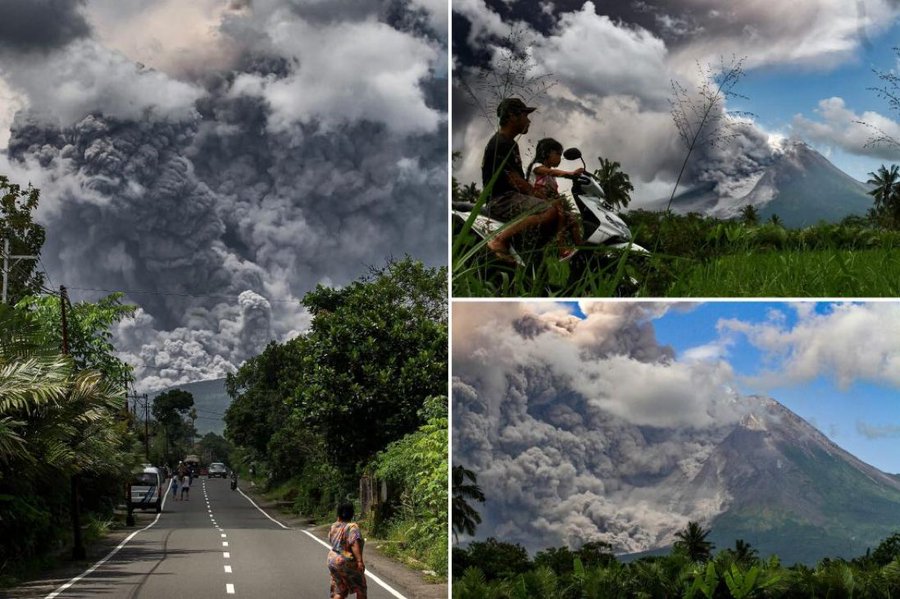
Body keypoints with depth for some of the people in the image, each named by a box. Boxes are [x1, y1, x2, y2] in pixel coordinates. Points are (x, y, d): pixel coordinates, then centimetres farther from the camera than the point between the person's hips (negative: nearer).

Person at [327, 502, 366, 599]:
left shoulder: (334, 527, 3)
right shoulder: (352, 527, -16)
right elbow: (355, 544, -28)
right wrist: (360, 561, -33)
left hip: (333, 561, 6)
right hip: (348, 563, -6)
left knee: (340, 591, 12)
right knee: (361, 588, 13)